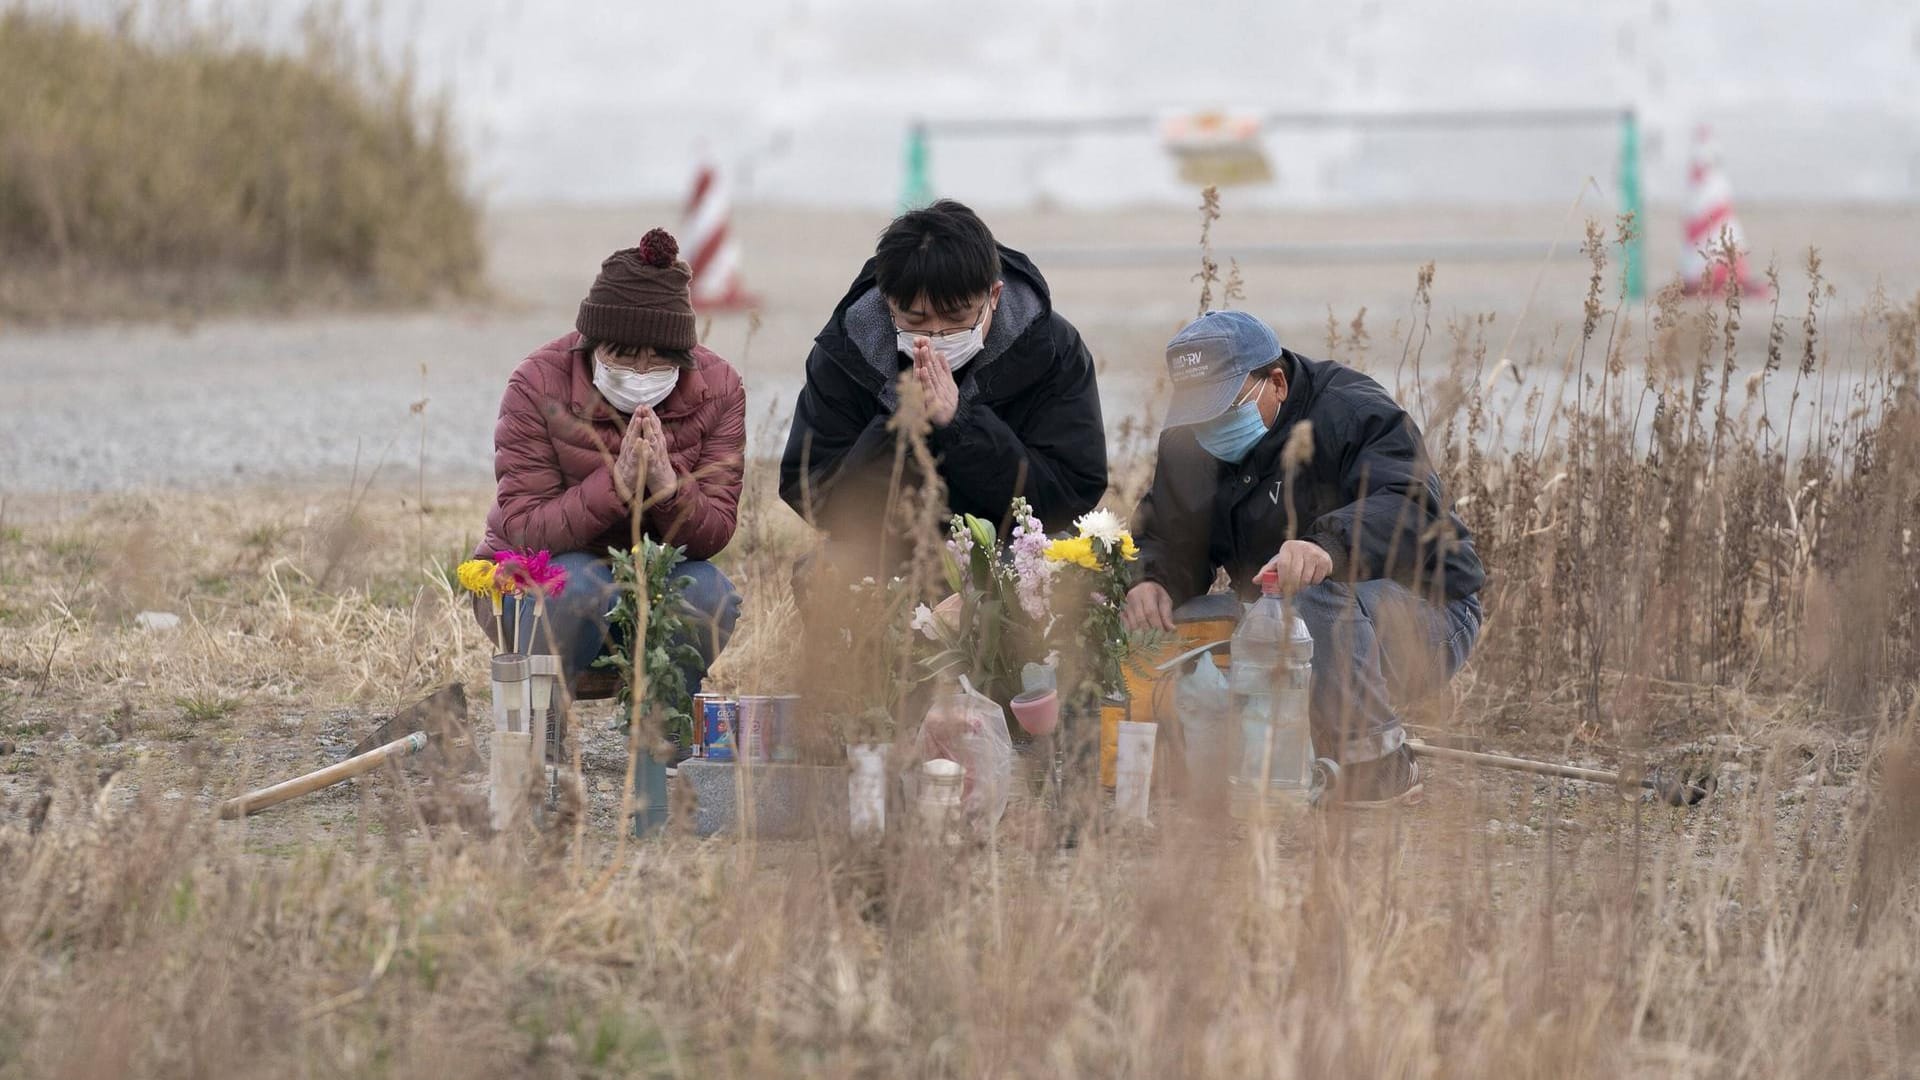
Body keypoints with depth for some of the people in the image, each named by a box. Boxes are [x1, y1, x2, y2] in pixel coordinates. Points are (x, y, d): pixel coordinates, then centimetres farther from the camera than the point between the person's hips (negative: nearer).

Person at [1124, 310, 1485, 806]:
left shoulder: (1353, 411, -19)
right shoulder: (1188, 445, 4)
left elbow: (1410, 510, -36)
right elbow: (1166, 537, 4)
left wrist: (1331, 547, -57)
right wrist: (1152, 580, -22)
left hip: (1426, 615, -8)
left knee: (1319, 599, -37)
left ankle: (1380, 771, -25)